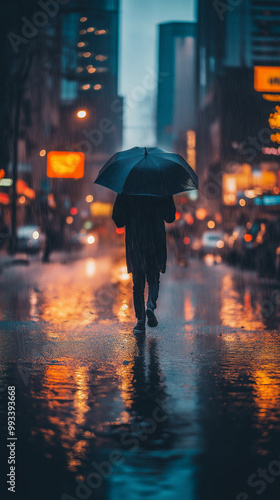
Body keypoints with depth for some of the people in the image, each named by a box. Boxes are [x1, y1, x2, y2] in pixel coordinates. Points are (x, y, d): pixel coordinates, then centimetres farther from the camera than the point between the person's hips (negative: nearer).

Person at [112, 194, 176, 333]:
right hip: (156, 242, 0)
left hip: (134, 242, 0)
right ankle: (151, 305, -11)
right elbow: (170, 217, 3)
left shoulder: (125, 192, -4)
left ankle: (140, 320, 2)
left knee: (138, 282, 7)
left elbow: (118, 219, -5)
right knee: (154, 279, 16)